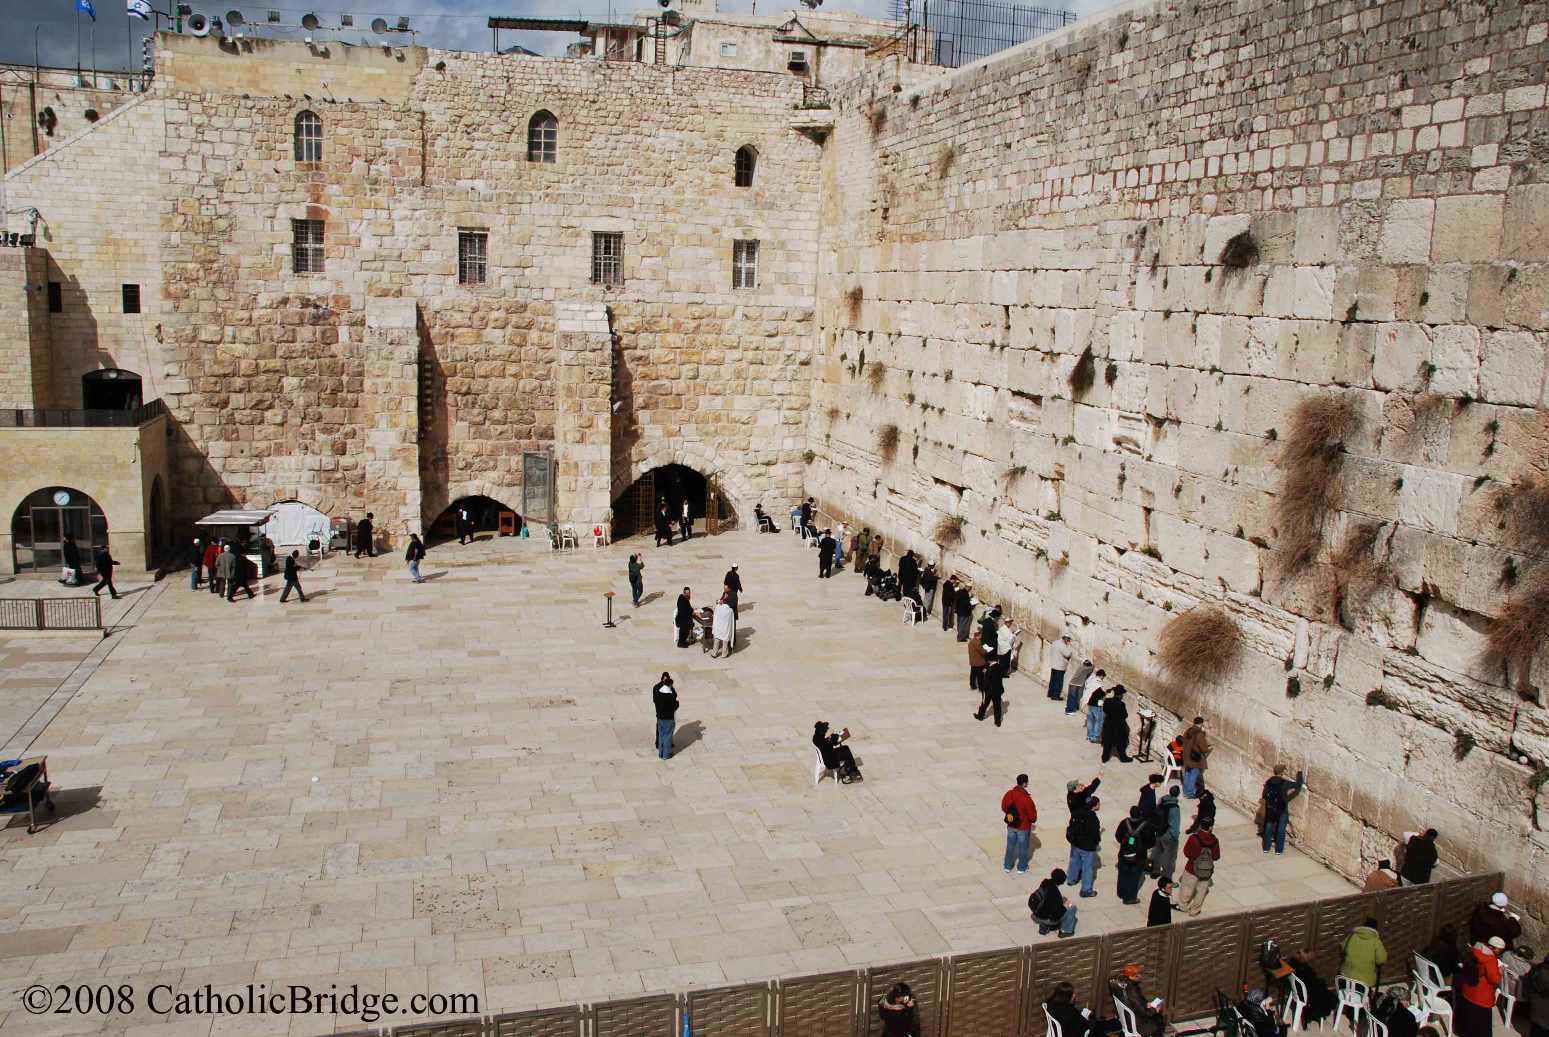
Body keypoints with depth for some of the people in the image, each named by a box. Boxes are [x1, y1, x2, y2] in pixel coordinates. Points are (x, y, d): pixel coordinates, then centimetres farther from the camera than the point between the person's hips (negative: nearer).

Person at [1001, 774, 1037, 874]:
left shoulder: (1009, 794, -14)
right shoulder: (1026, 798, -30)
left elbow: (1003, 807, 1)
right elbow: (1032, 814, -19)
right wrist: (1033, 820, 4)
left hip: (1011, 825, 4)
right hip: (1023, 827, -4)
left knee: (1010, 846, 21)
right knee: (1023, 847, 17)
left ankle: (1008, 866, 34)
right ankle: (1021, 868, 33)